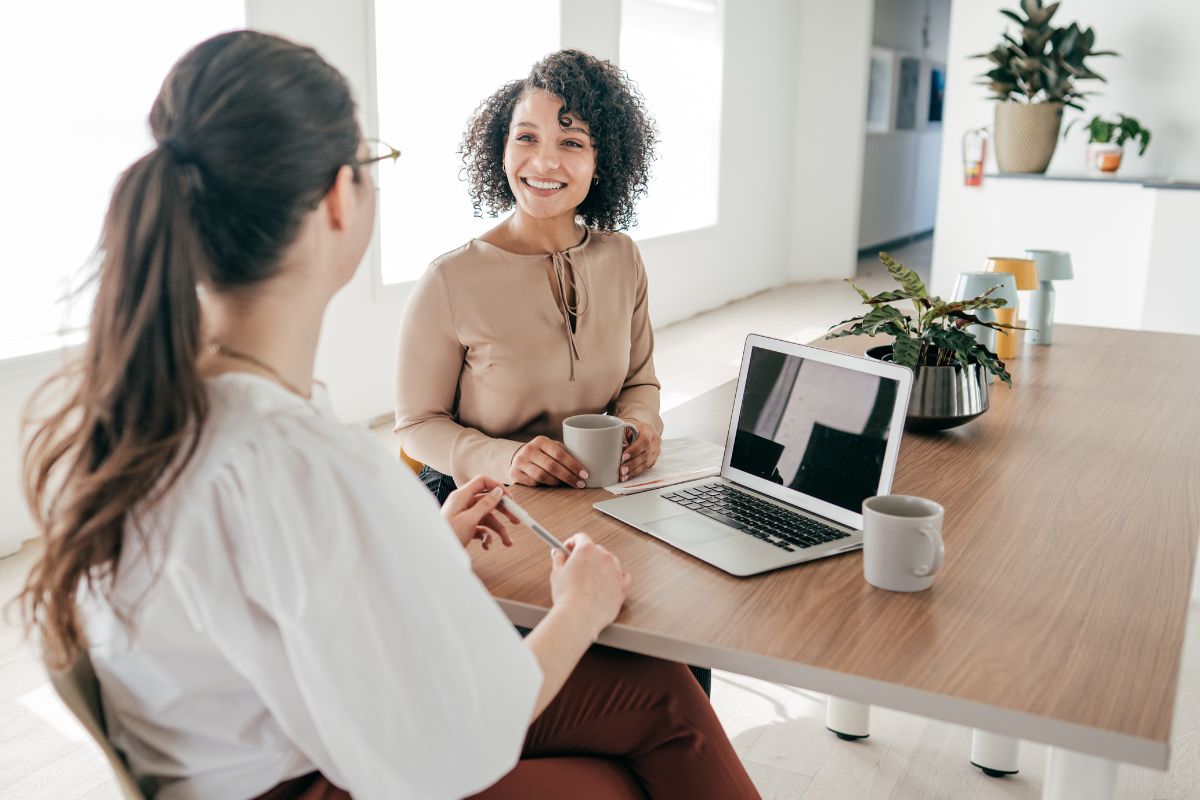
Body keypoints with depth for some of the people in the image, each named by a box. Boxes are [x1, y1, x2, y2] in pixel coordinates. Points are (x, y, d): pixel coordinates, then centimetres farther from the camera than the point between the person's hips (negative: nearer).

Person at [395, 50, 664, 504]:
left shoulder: (621, 257, 4)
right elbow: (418, 423, -5)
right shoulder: (449, 282, -12)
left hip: (597, 496, 4)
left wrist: (642, 423, -8)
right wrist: (504, 458, -23)